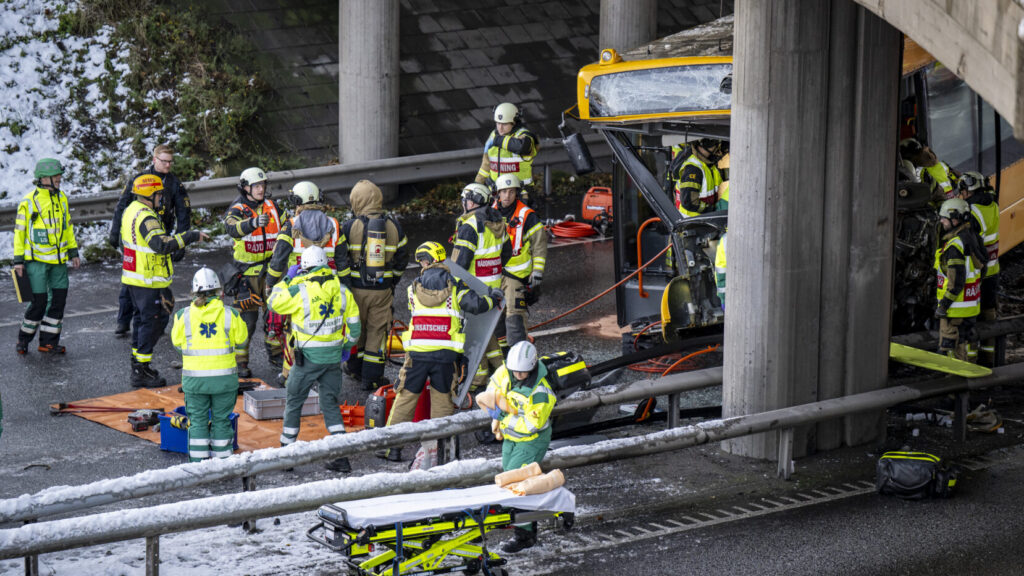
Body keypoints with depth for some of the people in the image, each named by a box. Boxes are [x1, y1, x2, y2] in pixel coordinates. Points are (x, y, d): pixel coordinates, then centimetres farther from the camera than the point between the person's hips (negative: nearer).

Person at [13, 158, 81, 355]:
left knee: (59, 298, 4)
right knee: (39, 302, -5)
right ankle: (23, 340, 14)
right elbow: (19, 231, -6)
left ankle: (48, 342, 14)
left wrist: (73, 252, 15)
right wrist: (18, 260, -8)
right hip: (37, 260, -6)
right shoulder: (28, 202, -11)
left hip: (58, 259, 6)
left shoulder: (61, 198, 7)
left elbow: (68, 226, 17)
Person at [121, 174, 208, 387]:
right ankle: (141, 372, -1)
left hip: (133, 276, 10)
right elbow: (161, 244, -33)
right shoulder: (146, 217, -22)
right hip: (149, 281, -10)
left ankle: (138, 364, 29)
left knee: (141, 318, 20)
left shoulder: (131, 210, 10)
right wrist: (192, 236, -31)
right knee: (152, 321, -4)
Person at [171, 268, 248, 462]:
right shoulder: (230, 315, -8)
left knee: (197, 420, 11)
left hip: (194, 378, 0)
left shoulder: (183, 315, -6)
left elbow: (177, 342, 4)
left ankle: (198, 462, 12)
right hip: (224, 377, 0)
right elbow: (241, 339, 4)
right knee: (221, 420, 12)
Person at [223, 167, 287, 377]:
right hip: (247, 271, -5)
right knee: (246, 317, -5)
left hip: (271, 270, 5)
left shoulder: (272, 206, 6)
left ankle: (275, 353, 29)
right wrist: (254, 222, -52)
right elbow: (233, 228, -34)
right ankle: (240, 361, 3)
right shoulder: (237, 210, -11)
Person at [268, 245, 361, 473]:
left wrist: (288, 279, 8)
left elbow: (274, 302, -1)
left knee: (293, 403, 12)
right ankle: (342, 456, 5)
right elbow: (353, 321, 6)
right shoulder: (341, 290, 0)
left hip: (308, 357, -4)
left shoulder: (300, 290, -15)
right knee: (331, 404, 12)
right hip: (333, 357, 4)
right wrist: (346, 345, 20)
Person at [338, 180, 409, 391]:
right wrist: (393, 280, 23)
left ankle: (355, 367, 31)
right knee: (377, 330, 7)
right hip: (382, 289, 1)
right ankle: (372, 376, 9)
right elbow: (402, 259, 10)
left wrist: (343, 283, 3)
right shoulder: (394, 226, 0)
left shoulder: (349, 226, -9)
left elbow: (340, 259, -9)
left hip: (356, 287, -1)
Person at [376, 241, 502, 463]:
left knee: (406, 397, 10)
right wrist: (493, 298, 12)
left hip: (417, 353, 1)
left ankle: (393, 447, 11)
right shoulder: (454, 285, 1)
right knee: (442, 400, 10)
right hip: (446, 353, -1)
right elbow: (475, 305, -9)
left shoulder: (414, 288, 8)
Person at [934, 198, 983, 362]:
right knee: (966, 343, 19)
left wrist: (943, 305, -18)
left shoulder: (954, 246, -23)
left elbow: (956, 281, -25)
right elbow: (982, 269, 16)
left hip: (956, 307, -10)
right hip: (972, 306, 10)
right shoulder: (971, 238, 7)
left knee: (949, 346, -2)